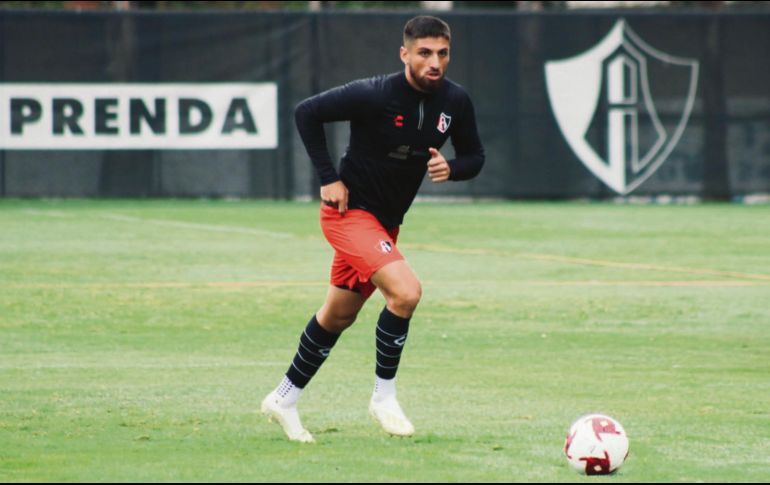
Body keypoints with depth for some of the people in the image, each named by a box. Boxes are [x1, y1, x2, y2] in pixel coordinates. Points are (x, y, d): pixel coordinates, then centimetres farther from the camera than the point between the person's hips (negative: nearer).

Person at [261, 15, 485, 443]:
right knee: (405, 291, -25)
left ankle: (284, 399, 35)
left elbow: (474, 156, 8)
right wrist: (329, 178, -15)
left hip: (386, 222, 7)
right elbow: (306, 113, -13)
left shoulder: (455, 102, -5)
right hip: (351, 211, -7)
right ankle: (384, 397, -9)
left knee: (339, 315, 18)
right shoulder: (375, 95, -22)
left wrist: (450, 168, -16)